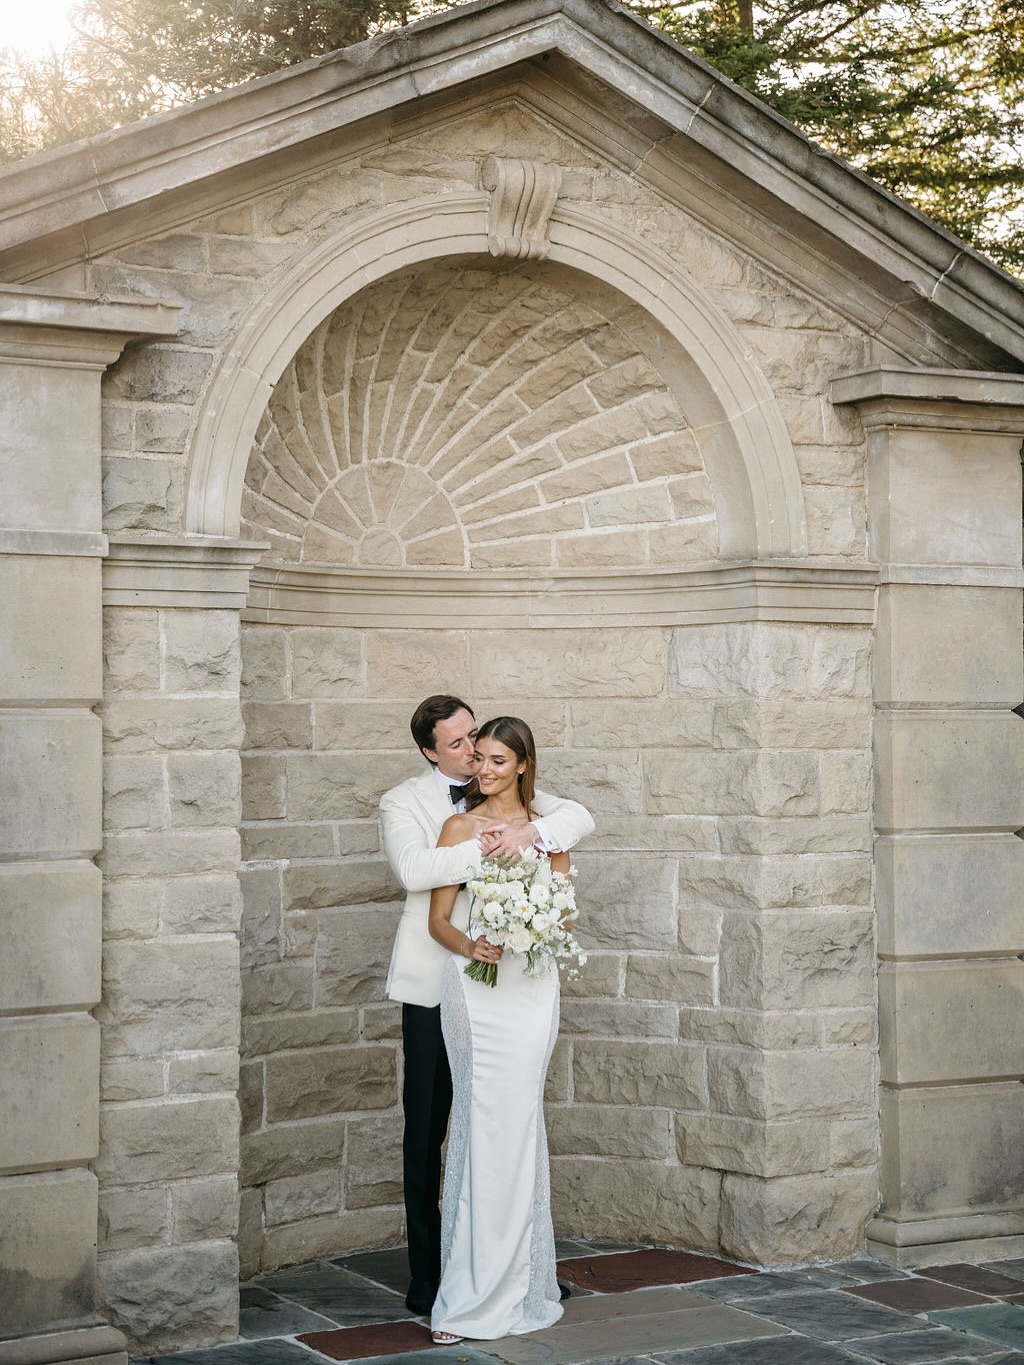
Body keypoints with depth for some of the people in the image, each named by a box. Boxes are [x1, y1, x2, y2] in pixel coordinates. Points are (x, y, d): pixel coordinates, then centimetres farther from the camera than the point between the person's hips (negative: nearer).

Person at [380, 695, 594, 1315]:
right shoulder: (403, 802, -1)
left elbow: (579, 817, 0)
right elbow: (413, 869, -18)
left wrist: (531, 832, -18)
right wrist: (482, 848, -24)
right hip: (436, 983, -3)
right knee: (426, 1130, 3)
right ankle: (426, 1270, 11)